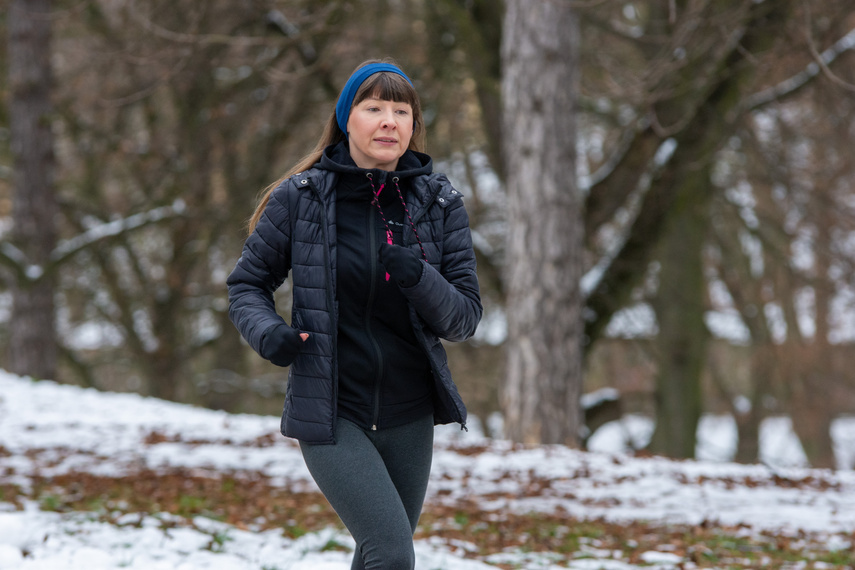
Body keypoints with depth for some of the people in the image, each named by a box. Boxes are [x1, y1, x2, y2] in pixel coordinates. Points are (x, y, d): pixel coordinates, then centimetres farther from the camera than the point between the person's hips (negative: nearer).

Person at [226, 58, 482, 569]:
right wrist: (267, 333, -17)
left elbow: (465, 319, -1)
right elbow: (247, 285, 4)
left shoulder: (441, 203, 0)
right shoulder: (300, 196, -6)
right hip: (330, 411, -4)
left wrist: (419, 279, -21)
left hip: (409, 416, 4)